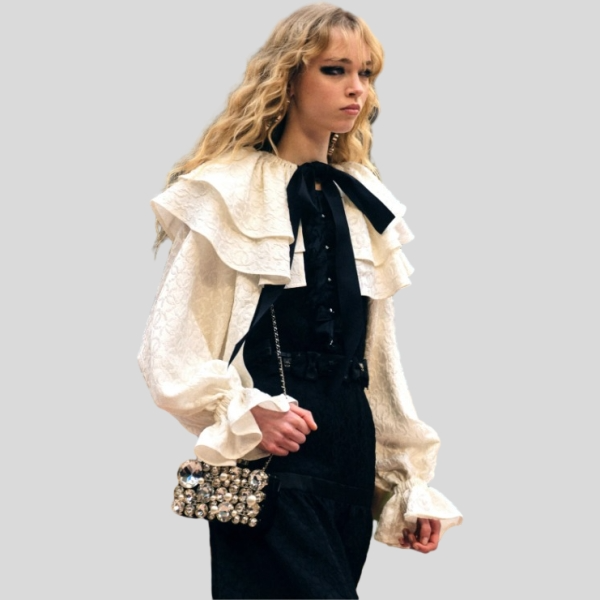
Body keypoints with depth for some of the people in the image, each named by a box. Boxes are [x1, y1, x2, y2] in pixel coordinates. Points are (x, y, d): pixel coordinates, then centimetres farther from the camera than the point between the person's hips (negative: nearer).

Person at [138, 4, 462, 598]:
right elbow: (170, 349, -5)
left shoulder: (364, 205, 15)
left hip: (351, 453, 6)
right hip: (268, 457, -6)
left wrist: (410, 480, 14)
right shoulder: (229, 195, -3)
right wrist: (246, 416, -17)